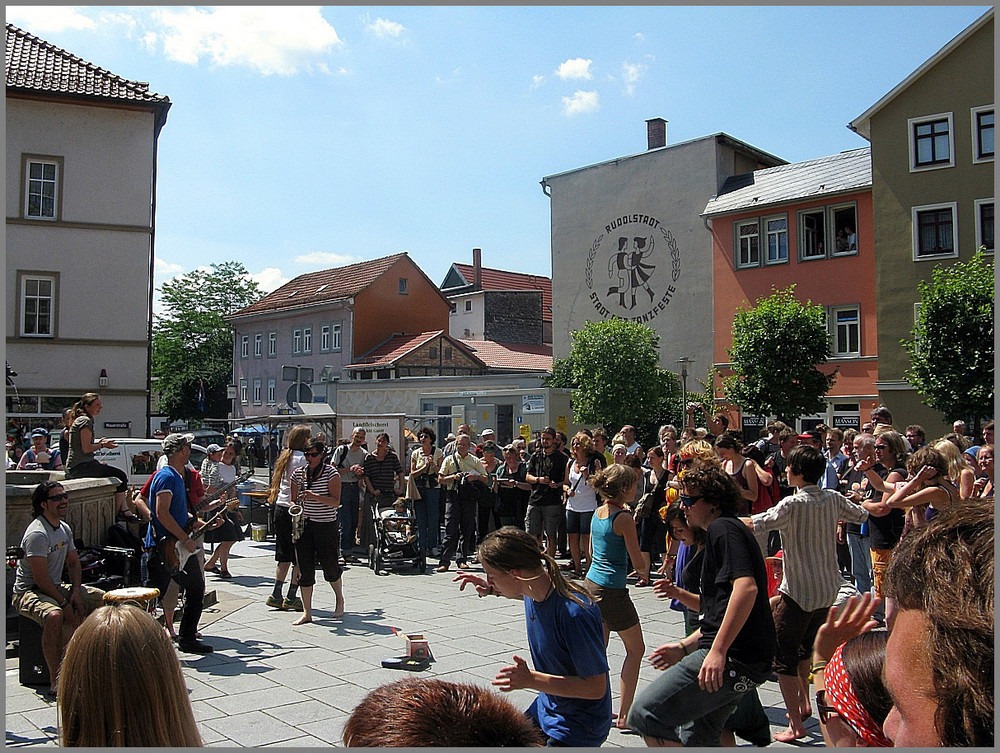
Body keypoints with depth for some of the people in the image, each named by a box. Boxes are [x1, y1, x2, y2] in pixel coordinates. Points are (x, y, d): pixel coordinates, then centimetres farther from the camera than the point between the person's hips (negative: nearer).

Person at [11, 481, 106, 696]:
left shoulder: (65, 529, 8)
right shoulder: (37, 533, -21)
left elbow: (74, 563, 16)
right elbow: (41, 579, -25)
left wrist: (76, 592, -1)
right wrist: (64, 604, -23)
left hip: (56, 587, 9)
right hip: (28, 592, -9)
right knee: (54, 616, -39)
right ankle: (56, 681, -32)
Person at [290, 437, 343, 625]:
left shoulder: (331, 473, -6)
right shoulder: (298, 473, 6)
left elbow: (336, 502, -12)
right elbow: (293, 500, 14)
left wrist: (315, 497, -26)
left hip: (327, 526, -3)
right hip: (304, 525, 3)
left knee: (330, 568, 5)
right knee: (305, 569, 1)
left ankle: (340, 600, 31)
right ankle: (306, 613, 7)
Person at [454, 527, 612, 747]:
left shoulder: (575, 615, -33)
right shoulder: (535, 589, -9)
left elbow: (596, 688, -26)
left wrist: (531, 680, -30)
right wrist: (492, 590, 7)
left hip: (578, 726, -8)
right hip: (546, 708, 8)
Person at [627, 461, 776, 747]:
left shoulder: (723, 528, -9)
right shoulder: (728, 530, 24)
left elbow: (746, 587, -25)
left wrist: (718, 651, -27)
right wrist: (685, 647, 22)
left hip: (733, 659, -11)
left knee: (645, 713, -17)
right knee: (698, 738, 25)